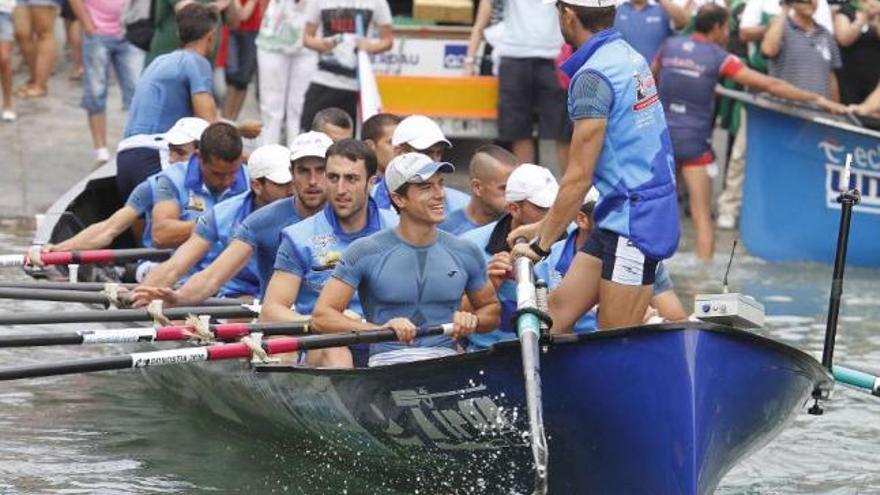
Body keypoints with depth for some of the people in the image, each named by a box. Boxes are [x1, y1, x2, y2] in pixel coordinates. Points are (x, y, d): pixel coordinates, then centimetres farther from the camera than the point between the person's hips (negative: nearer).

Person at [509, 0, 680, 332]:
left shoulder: (593, 76, -17)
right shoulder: (630, 56, 12)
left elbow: (579, 178, -17)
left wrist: (542, 244, -8)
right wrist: (545, 227, 19)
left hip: (633, 221, -10)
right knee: (559, 310, 9)